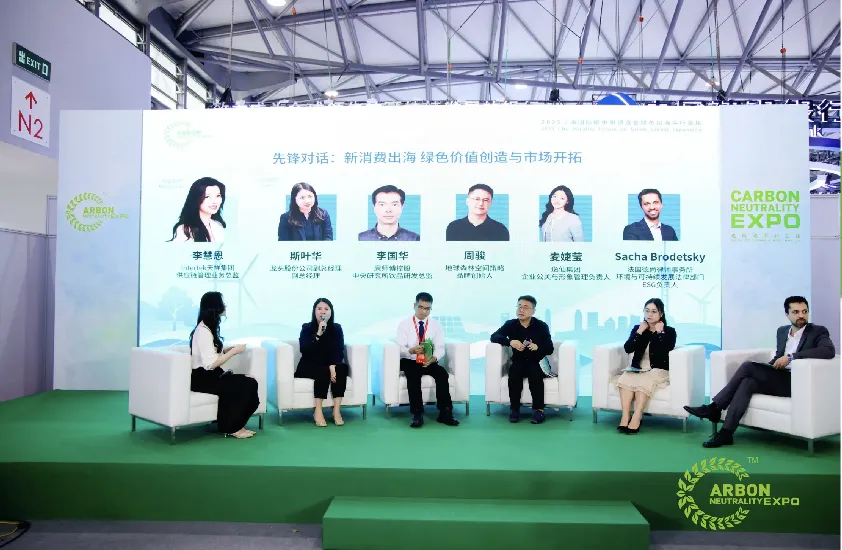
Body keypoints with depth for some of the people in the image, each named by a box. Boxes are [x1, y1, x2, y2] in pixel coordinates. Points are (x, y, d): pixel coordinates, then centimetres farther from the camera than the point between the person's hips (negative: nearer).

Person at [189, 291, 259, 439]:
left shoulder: (209, 327, 12)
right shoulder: (203, 331, -19)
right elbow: (210, 364, -25)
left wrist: (230, 349, -1)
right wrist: (234, 351, -18)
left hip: (212, 374, 9)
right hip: (202, 378, -9)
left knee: (251, 383, -10)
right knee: (243, 386, -21)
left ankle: (236, 424, 2)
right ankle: (231, 427, -3)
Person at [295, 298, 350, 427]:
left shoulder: (336, 328, 1)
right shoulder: (307, 327, -5)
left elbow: (339, 351, -9)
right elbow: (305, 350, -20)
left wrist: (332, 366, -27)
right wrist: (318, 334, -30)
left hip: (331, 365, 3)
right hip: (309, 367, -3)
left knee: (342, 368, -29)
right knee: (324, 372, -34)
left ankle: (336, 411, -26)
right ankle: (318, 411, -26)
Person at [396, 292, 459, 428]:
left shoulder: (436, 325, 6)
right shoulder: (404, 324, -1)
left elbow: (440, 348, -4)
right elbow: (400, 348, -10)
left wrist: (434, 358, -27)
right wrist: (411, 350, -32)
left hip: (429, 361, 2)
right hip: (409, 361, -2)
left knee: (442, 373, -26)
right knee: (413, 374, -34)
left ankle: (445, 412, -20)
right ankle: (417, 413, -27)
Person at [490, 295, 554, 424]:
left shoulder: (542, 326, -5)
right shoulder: (510, 324, -2)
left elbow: (550, 349, -6)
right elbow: (494, 336, -12)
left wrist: (537, 347, -28)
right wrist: (510, 342, -29)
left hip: (536, 363, -1)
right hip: (518, 362, 1)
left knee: (534, 372, -33)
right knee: (514, 372, -31)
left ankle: (538, 409, -21)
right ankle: (515, 409, -21)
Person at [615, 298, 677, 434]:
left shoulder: (669, 331, 4)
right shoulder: (637, 328, 13)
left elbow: (664, 352, -14)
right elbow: (627, 348, -2)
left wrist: (659, 333, -10)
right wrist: (640, 332, -6)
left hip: (658, 370, -3)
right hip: (637, 368, 3)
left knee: (643, 381, -35)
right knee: (624, 379, -29)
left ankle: (636, 418, -36)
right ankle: (625, 416, -34)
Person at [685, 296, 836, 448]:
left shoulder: (818, 331, 0)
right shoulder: (782, 331, 18)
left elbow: (829, 351, -20)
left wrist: (791, 356, -24)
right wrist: (765, 371, 2)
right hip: (778, 380, 6)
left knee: (748, 366, -25)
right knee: (748, 382, -26)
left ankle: (714, 407, -20)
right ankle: (726, 433, -29)